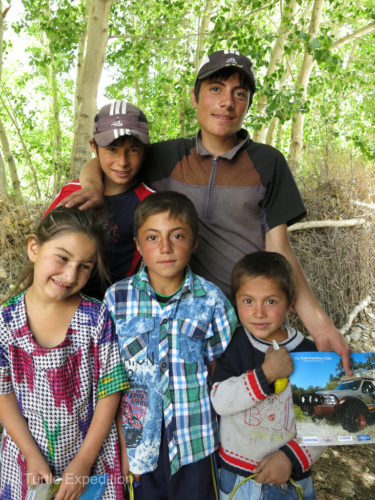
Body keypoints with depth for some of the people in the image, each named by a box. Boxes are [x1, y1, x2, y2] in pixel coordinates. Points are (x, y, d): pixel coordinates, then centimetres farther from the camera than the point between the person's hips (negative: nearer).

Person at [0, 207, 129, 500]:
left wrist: (83, 461, -11)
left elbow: (109, 393, -12)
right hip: (27, 453, 2)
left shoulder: (98, 318, -18)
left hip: (93, 452, -1)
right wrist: (33, 456, -8)